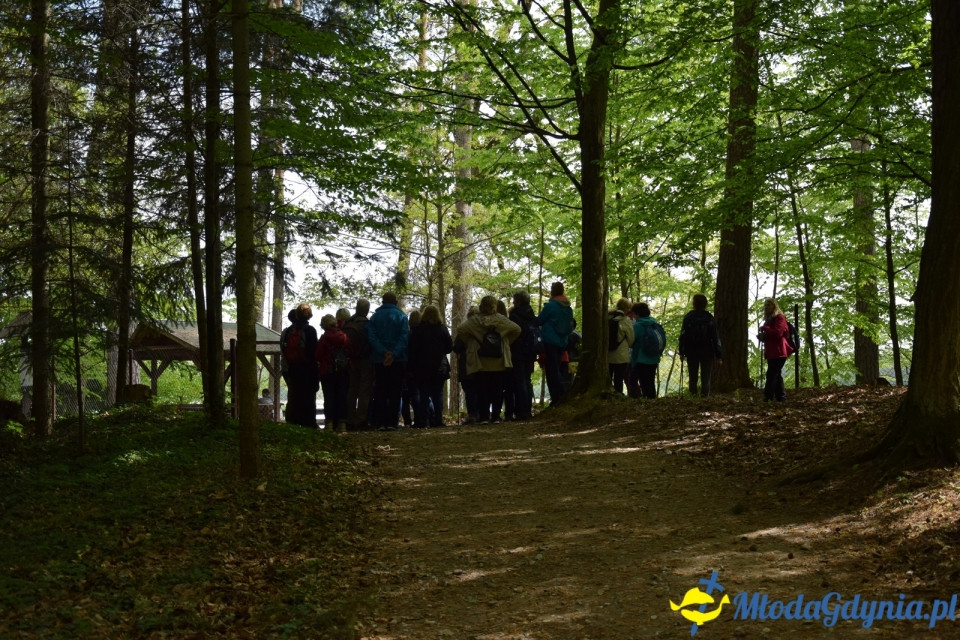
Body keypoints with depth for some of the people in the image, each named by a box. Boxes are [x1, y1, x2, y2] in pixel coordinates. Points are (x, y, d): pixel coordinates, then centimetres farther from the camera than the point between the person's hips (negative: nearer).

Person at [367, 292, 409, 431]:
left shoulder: (375, 317, 5)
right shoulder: (401, 316, 1)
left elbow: (371, 337, -6)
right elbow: (405, 337, -11)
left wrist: (383, 352, -14)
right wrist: (394, 354, -17)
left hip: (379, 360, 1)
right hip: (398, 360, -1)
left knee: (380, 393, 7)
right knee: (395, 393, 3)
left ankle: (381, 422, 2)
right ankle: (392, 422, -3)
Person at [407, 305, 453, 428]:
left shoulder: (416, 330, -6)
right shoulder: (443, 329, -2)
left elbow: (411, 349, -6)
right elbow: (450, 347, 2)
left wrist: (411, 367, -1)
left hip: (421, 368, -1)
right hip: (439, 368, 1)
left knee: (423, 395, 3)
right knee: (437, 394, 7)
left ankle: (422, 422, -1)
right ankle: (437, 420, 1)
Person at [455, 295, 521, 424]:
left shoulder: (474, 320, -4)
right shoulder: (501, 319, 0)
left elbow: (460, 331, -14)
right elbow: (517, 329, -4)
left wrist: (468, 343, 0)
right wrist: (507, 342, 8)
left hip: (481, 363, -1)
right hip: (499, 363, 1)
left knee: (482, 390, 5)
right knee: (497, 390, 8)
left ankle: (484, 417, 1)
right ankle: (495, 416, 6)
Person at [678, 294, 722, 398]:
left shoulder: (688, 317, -2)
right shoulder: (709, 318, -5)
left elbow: (683, 335, -3)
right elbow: (715, 338, -6)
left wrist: (681, 352, 3)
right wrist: (718, 356, -3)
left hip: (691, 352, 1)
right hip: (707, 353, -1)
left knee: (693, 377, 12)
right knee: (705, 378, 2)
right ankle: (705, 396, -7)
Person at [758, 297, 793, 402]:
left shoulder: (779, 317, -6)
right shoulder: (769, 319, 23)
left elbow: (777, 332, -20)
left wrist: (764, 328, -9)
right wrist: (762, 336, 8)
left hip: (778, 352, -10)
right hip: (772, 352, 10)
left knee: (771, 375, -15)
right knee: (776, 375, 8)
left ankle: (767, 398, -20)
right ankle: (781, 397, 9)